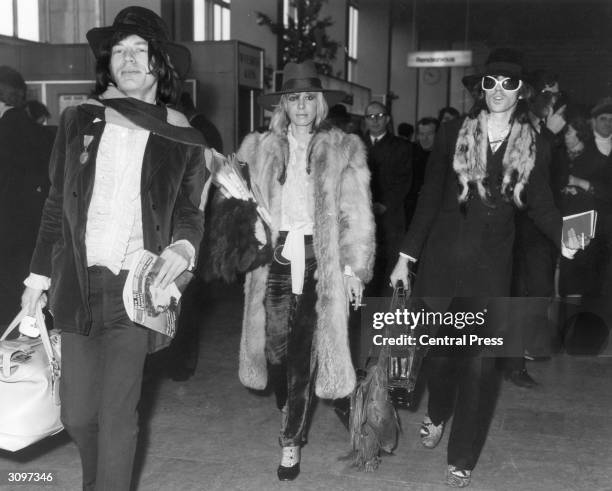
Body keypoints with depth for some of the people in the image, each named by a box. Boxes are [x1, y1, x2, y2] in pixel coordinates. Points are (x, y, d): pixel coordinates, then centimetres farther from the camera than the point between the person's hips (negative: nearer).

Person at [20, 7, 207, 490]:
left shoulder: (182, 139, 2)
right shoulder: (79, 121, 7)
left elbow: (190, 211, 11)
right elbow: (57, 204, 11)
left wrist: (183, 247, -11)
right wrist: (40, 275, 9)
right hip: (77, 285, 2)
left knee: (117, 414, -2)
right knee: (77, 413, 10)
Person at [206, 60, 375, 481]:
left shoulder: (344, 149, 5)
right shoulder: (259, 148, 11)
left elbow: (357, 217, 2)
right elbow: (244, 201, 15)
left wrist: (355, 269, -5)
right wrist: (246, 237, -6)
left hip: (321, 261, -2)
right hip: (276, 258, 2)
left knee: (305, 354, -1)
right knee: (274, 349, 1)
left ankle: (291, 442, 13)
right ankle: (289, 412, 30)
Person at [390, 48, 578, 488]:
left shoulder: (534, 147, 1)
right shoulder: (453, 134, -1)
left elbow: (540, 203, 7)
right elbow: (429, 199, 0)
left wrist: (564, 234, -14)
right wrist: (406, 255, -1)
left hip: (491, 267, 0)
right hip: (441, 257, 0)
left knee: (481, 360, 1)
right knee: (441, 346, 14)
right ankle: (437, 415, 44)